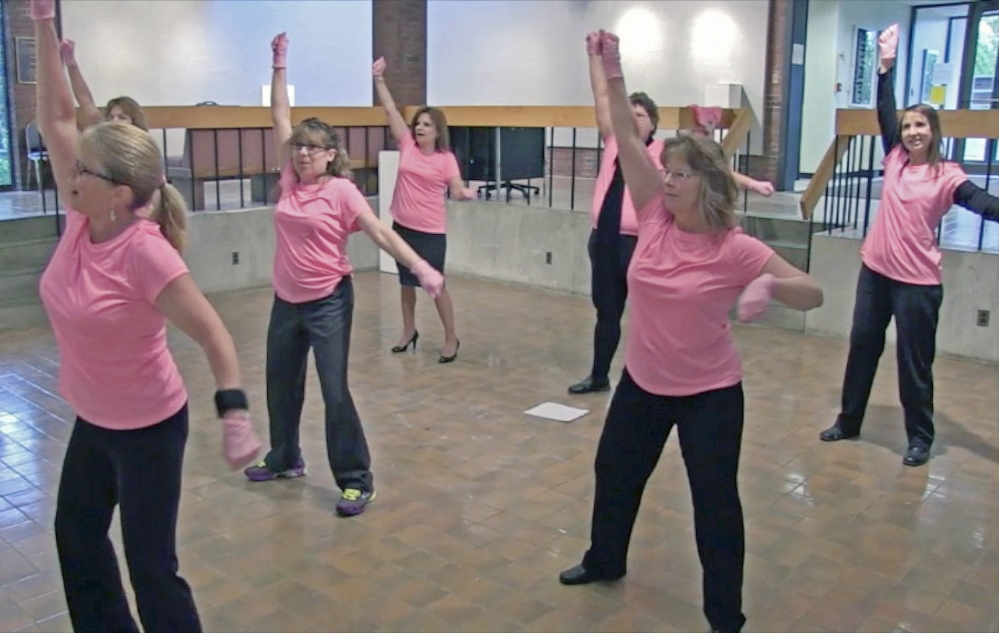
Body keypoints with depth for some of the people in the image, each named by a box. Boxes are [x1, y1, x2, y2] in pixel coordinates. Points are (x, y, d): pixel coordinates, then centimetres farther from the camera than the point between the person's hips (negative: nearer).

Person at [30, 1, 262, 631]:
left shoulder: (144, 252, -28)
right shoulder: (82, 220, -8)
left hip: (148, 429, -8)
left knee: (152, 567, 6)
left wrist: (234, 414, -40)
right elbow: (57, 119, -3)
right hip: (94, 420, 8)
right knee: (77, 535, 25)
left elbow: (214, 335, -29)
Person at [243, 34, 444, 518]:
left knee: (334, 391, -5)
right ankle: (284, 458, 39)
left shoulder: (341, 190, -11)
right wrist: (280, 65, 8)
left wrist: (421, 268, -27)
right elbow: (280, 118, 8)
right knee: (281, 384, 18)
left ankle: (356, 480, 7)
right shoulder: (290, 183, 2)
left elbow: (381, 233, -16)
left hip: (328, 302, -6)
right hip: (286, 300, 6)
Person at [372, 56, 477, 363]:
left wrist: (466, 194, -34)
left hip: (431, 231, -4)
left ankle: (451, 338, 14)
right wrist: (379, 79, 0)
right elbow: (390, 109, 2)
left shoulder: (446, 159, -7)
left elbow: (457, 190, -12)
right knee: (406, 281, 15)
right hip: (402, 226, 4)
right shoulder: (407, 146, 1)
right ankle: (409, 331, 33)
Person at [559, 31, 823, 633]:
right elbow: (629, 141, -13)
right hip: (643, 381, 5)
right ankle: (605, 561, 49)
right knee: (615, 472, 22)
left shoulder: (735, 249, -19)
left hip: (710, 393, -5)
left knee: (716, 501, 6)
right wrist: (614, 74, -21)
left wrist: (768, 285, -38)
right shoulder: (656, 216, -9)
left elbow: (813, 293, -18)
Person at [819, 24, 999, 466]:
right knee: (862, 345, 13)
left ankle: (920, 437, 19)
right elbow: (884, 113, 4)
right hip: (875, 269, 5)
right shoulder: (895, 159, 4)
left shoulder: (946, 176, -8)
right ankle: (848, 421, 28)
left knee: (914, 359, 3)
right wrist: (886, 67, -1)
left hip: (917, 280, -5)